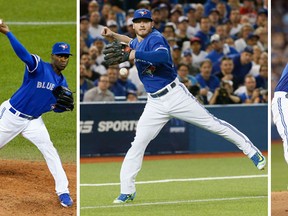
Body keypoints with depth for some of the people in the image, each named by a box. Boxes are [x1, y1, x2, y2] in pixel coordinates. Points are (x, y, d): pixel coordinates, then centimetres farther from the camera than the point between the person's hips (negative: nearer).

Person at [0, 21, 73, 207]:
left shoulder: (62, 83, 1)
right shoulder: (39, 68, -20)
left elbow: (57, 108, 10)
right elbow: (23, 54, -38)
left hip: (33, 121, 5)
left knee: (49, 150, -9)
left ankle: (63, 191, -7)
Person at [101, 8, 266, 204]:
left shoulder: (155, 38, -13)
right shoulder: (137, 42, 12)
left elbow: (163, 56, -37)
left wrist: (131, 55, -40)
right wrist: (113, 35, 26)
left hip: (175, 95, -7)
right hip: (155, 104, 7)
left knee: (212, 123, -5)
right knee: (138, 143, -1)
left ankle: (252, 151, 5)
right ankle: (127, 191, 2)